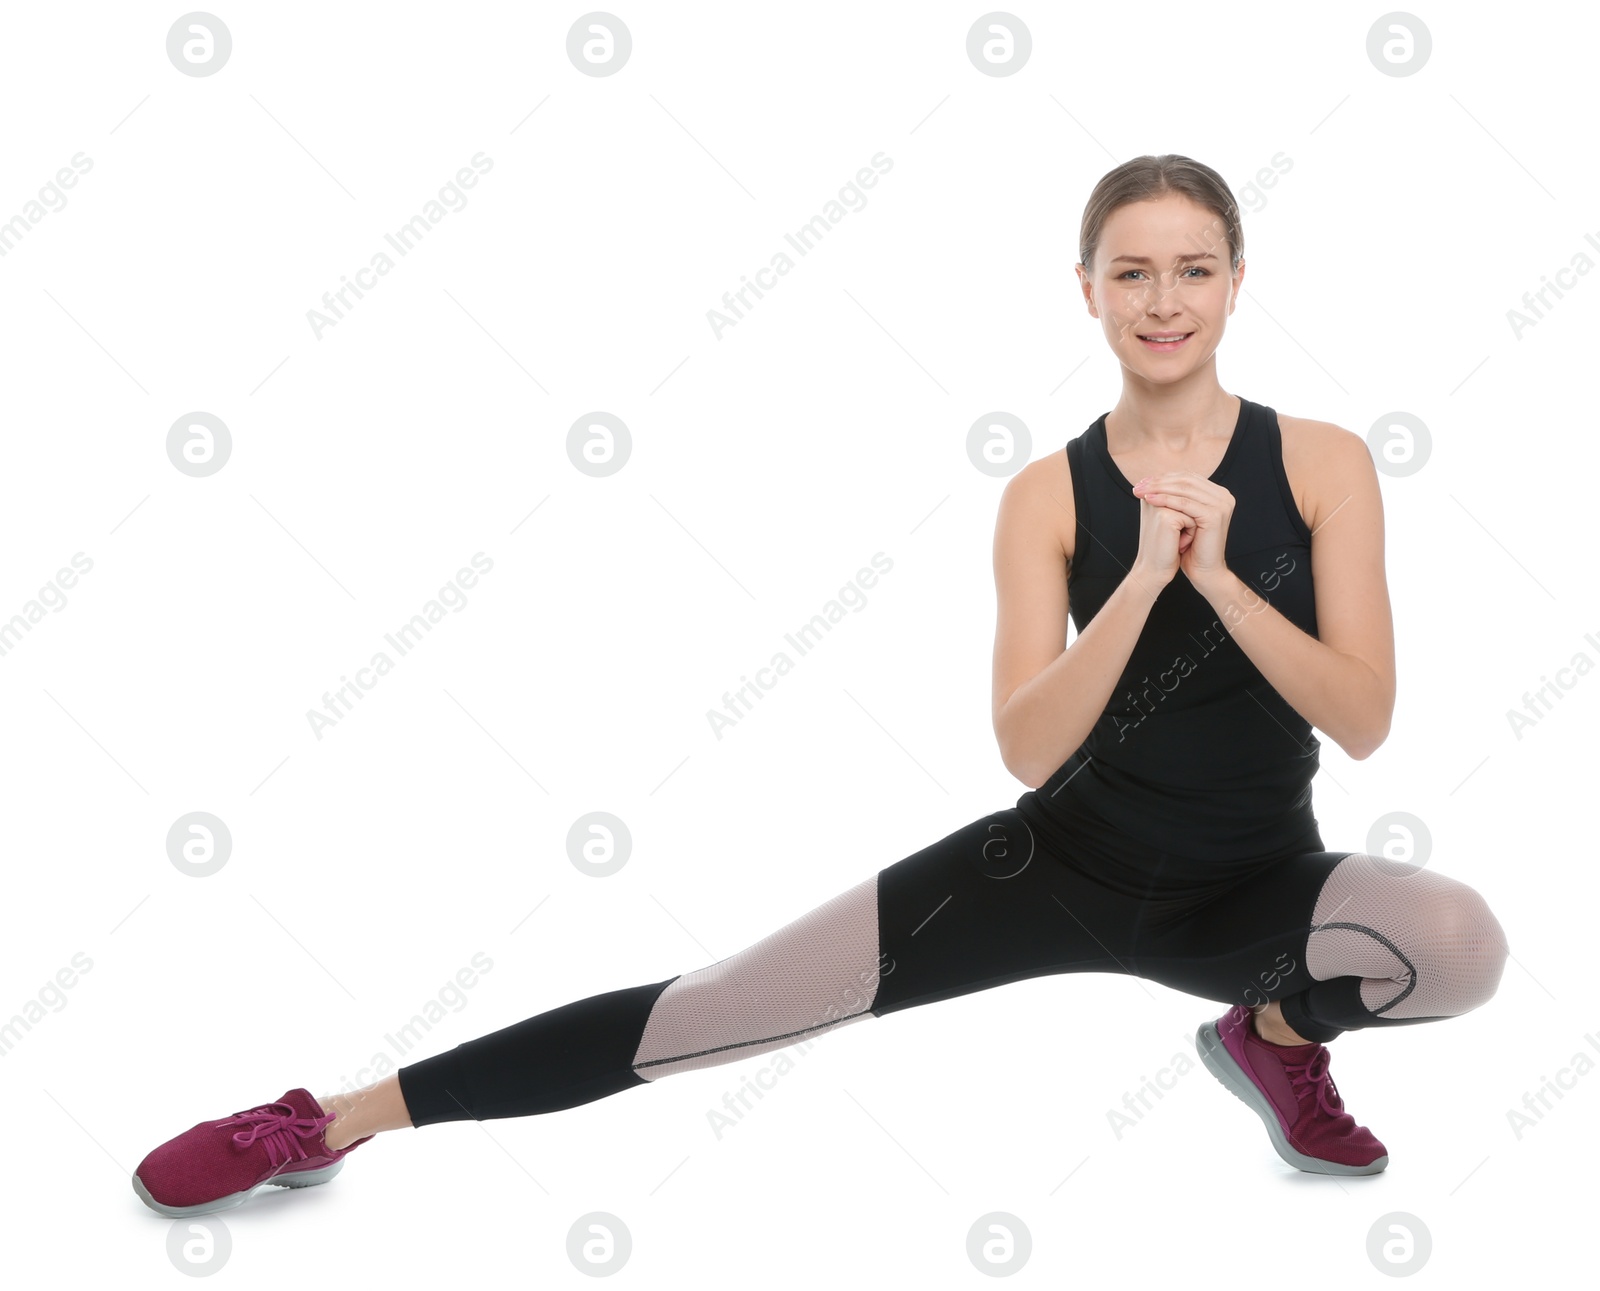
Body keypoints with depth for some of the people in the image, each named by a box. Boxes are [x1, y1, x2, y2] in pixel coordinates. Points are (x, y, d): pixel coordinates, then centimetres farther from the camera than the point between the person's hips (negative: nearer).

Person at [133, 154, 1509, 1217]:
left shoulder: (1324, 461, -7)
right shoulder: (1047, 496, -7)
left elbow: (1362, 719, -13)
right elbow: (1028, 748, -17)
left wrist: (1217, 575, -26)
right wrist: (1144, 574, -29)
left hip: (1255, 888, 1)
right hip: (1069, 861, -1)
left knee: (1464, 941, -32)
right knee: (716, 1007, -11)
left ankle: (1282, 1031, 2)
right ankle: (339, 1120, -3)